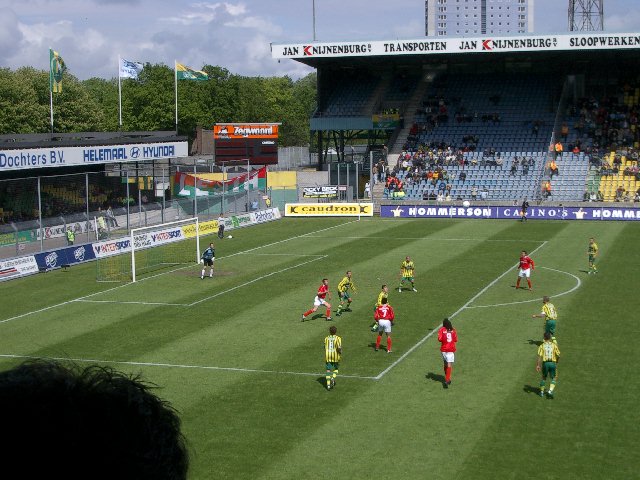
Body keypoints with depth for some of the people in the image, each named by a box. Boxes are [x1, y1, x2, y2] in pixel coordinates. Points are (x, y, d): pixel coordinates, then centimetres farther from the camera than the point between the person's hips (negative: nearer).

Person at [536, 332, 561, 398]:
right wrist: (556, 361, 21)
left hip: (545, 363, 1)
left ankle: (542, 392, 28)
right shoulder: (554, 345, 2)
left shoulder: (542, 346, -1)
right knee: (554, 379, 11)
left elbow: (539, 356, -9)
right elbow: (558, 355, 1)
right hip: (553, 363, -1)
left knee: (543, 377, 22)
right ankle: (550, 391, -10)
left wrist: (537, 365, -8)